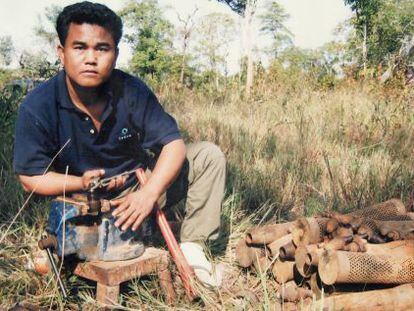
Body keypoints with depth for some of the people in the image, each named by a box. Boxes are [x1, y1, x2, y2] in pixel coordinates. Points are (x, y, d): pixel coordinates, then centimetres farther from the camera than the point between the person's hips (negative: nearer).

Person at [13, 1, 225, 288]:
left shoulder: (132, 91, -15)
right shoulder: (37, 108, -19)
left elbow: (173, 143, -16)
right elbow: (31, 177, -13)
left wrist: (149, 192, -33)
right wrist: (82, 182, -31)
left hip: (141, 183, 3)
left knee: (209, 156, -10)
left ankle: (192, 246, -3)